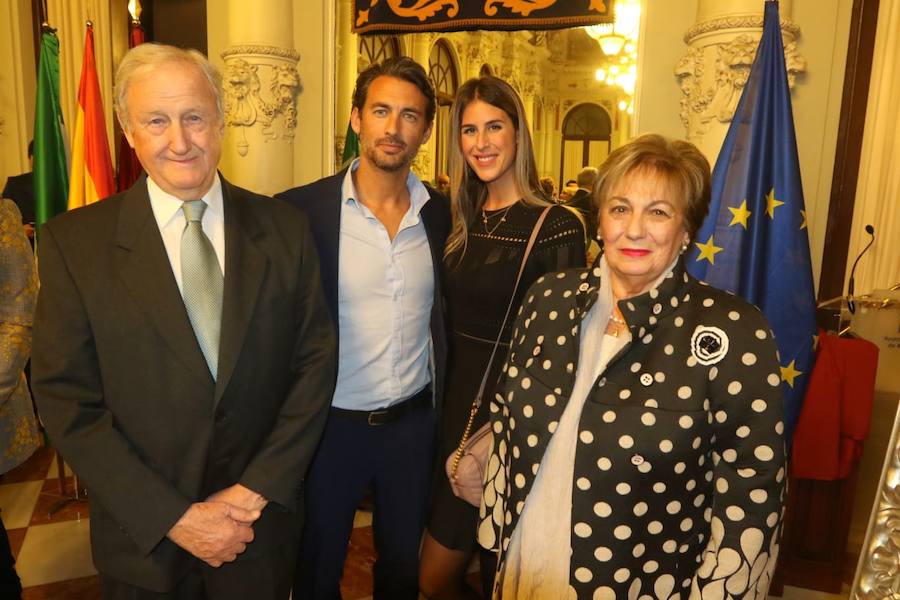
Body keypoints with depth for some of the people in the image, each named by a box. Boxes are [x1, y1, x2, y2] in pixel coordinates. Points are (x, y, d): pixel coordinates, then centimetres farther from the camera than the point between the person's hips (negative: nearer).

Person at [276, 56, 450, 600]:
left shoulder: (440, 213, -2)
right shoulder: (302, 209, -13)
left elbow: (444, 316, 7)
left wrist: (445, 412, 5)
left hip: (413, 425, 3)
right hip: (329, 426, -2)